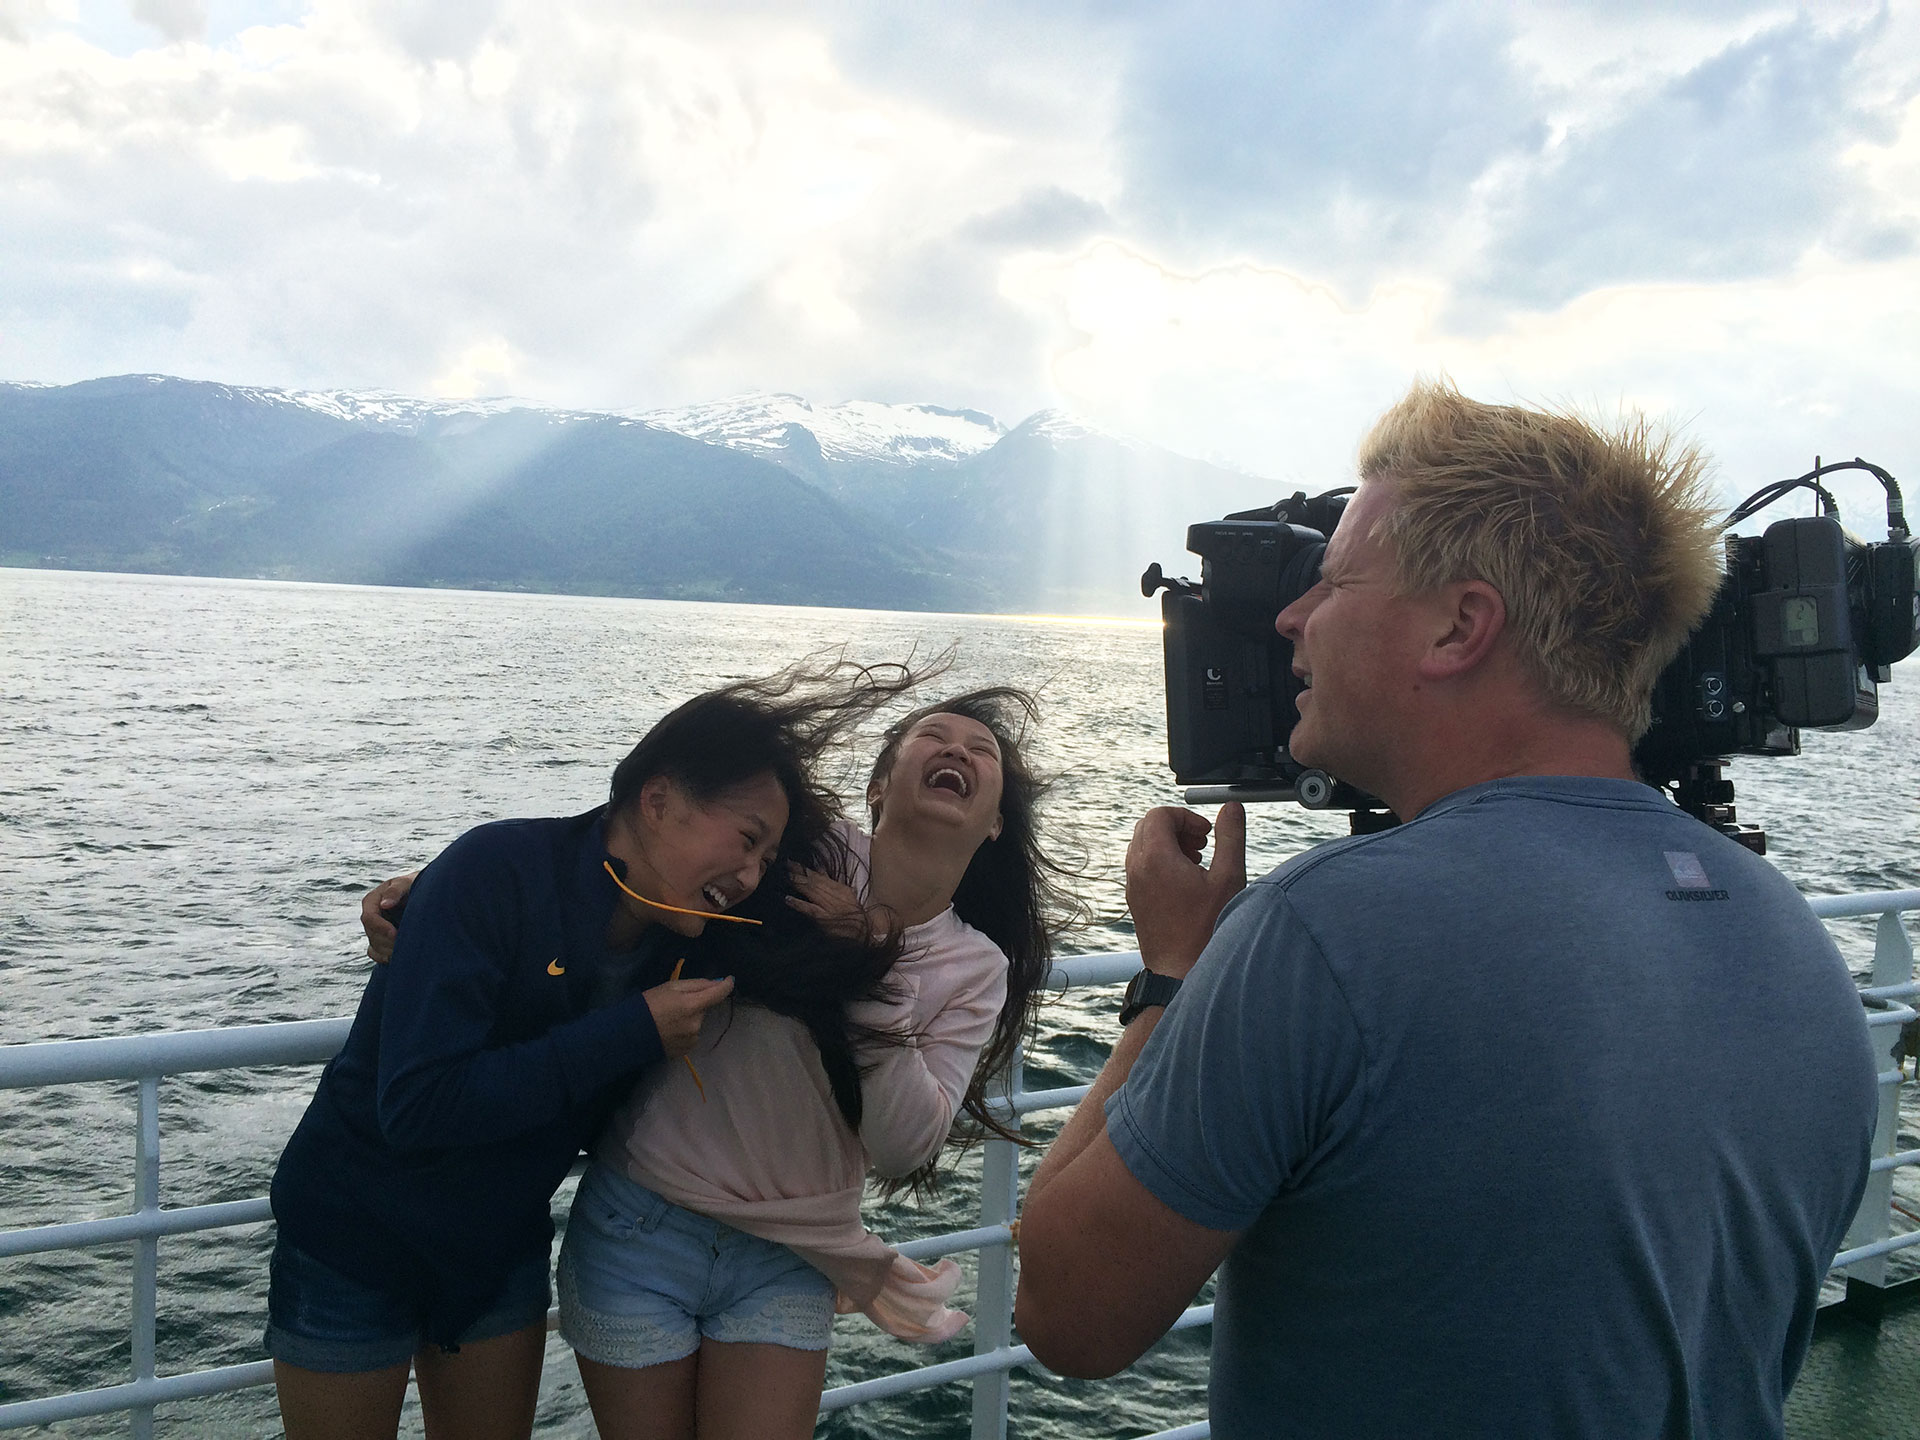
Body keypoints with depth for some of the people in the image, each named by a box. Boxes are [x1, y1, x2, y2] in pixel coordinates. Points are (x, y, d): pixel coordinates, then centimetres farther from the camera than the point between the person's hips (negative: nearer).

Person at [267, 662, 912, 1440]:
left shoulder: (678, 939, -9)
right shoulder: (498, 872, -27)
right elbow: (416, 1106, -33)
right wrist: (633, 1033, -32)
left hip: (503, 1250, 5)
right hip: (353, 1241, -5)